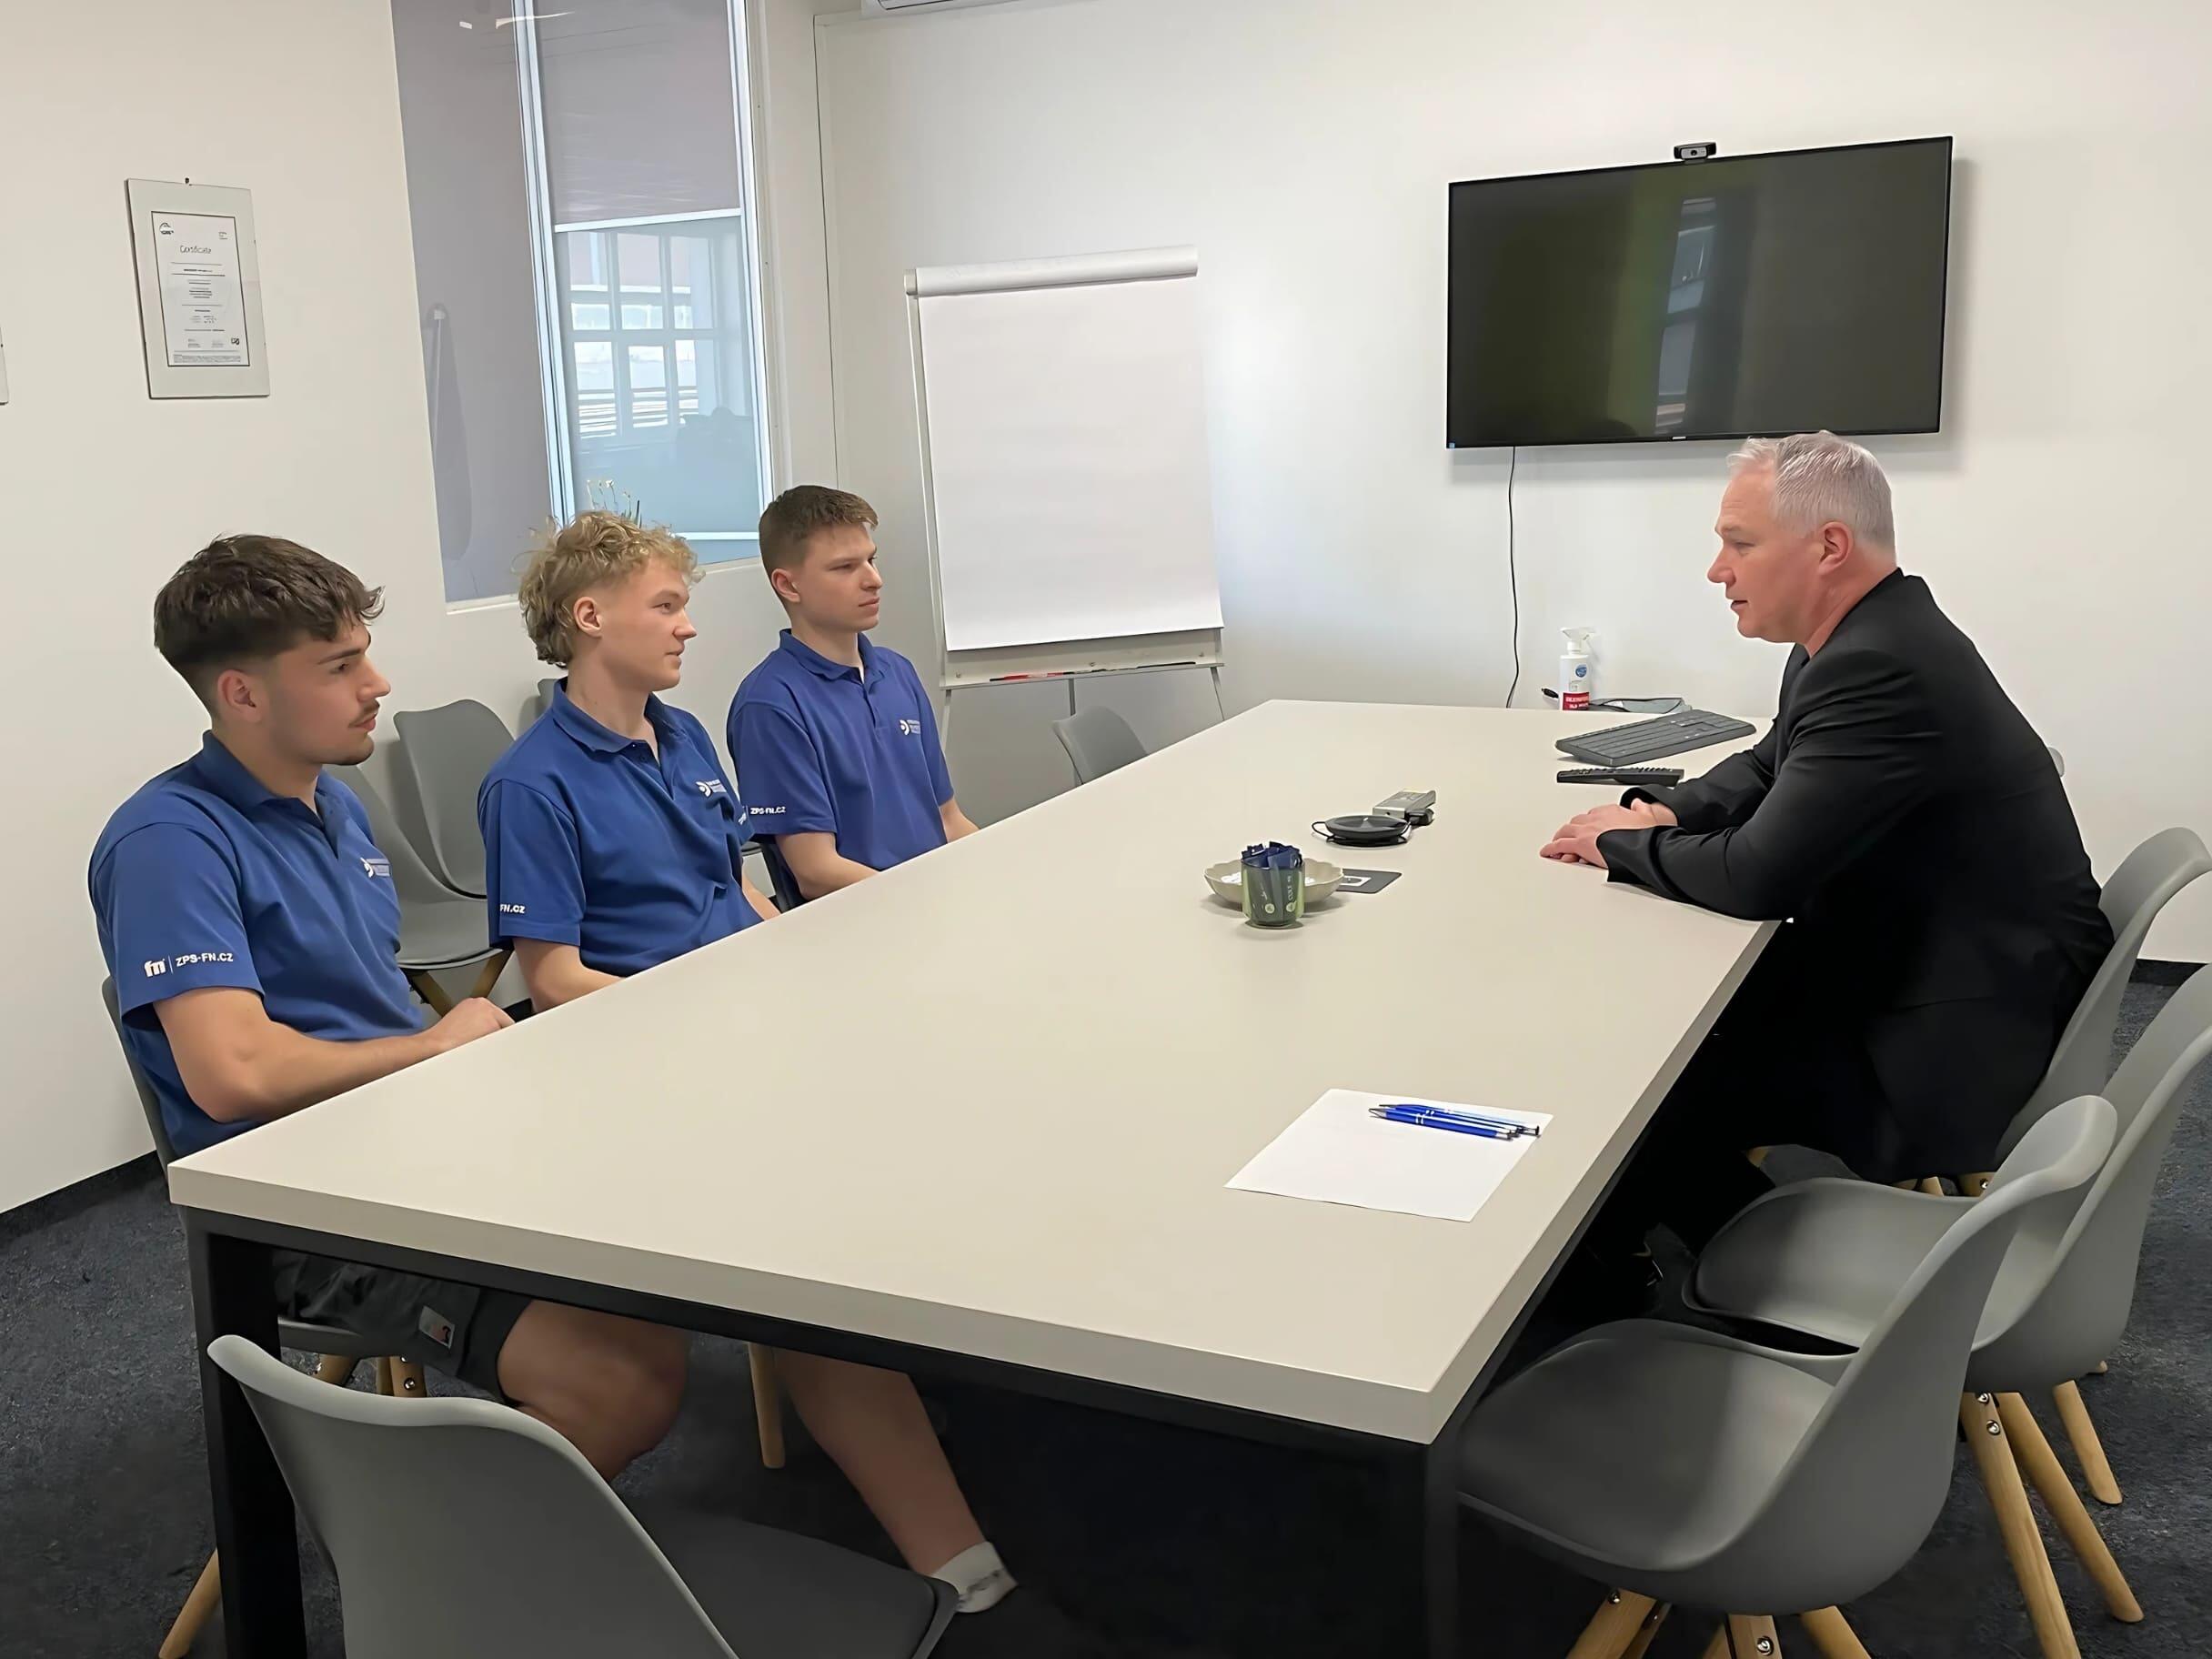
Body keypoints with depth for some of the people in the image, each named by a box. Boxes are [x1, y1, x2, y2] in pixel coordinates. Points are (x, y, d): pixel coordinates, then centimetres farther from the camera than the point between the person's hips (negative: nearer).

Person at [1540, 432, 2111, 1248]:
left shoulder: (1880, 669, -28)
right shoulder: (1870, 635, 3)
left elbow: (1758, 875, -27)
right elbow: (1769, 766, 17)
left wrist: (1623, 845, -9)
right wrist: (1664, 813, -3)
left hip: (1961, 1040, -10)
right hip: (1902, 964, 10)